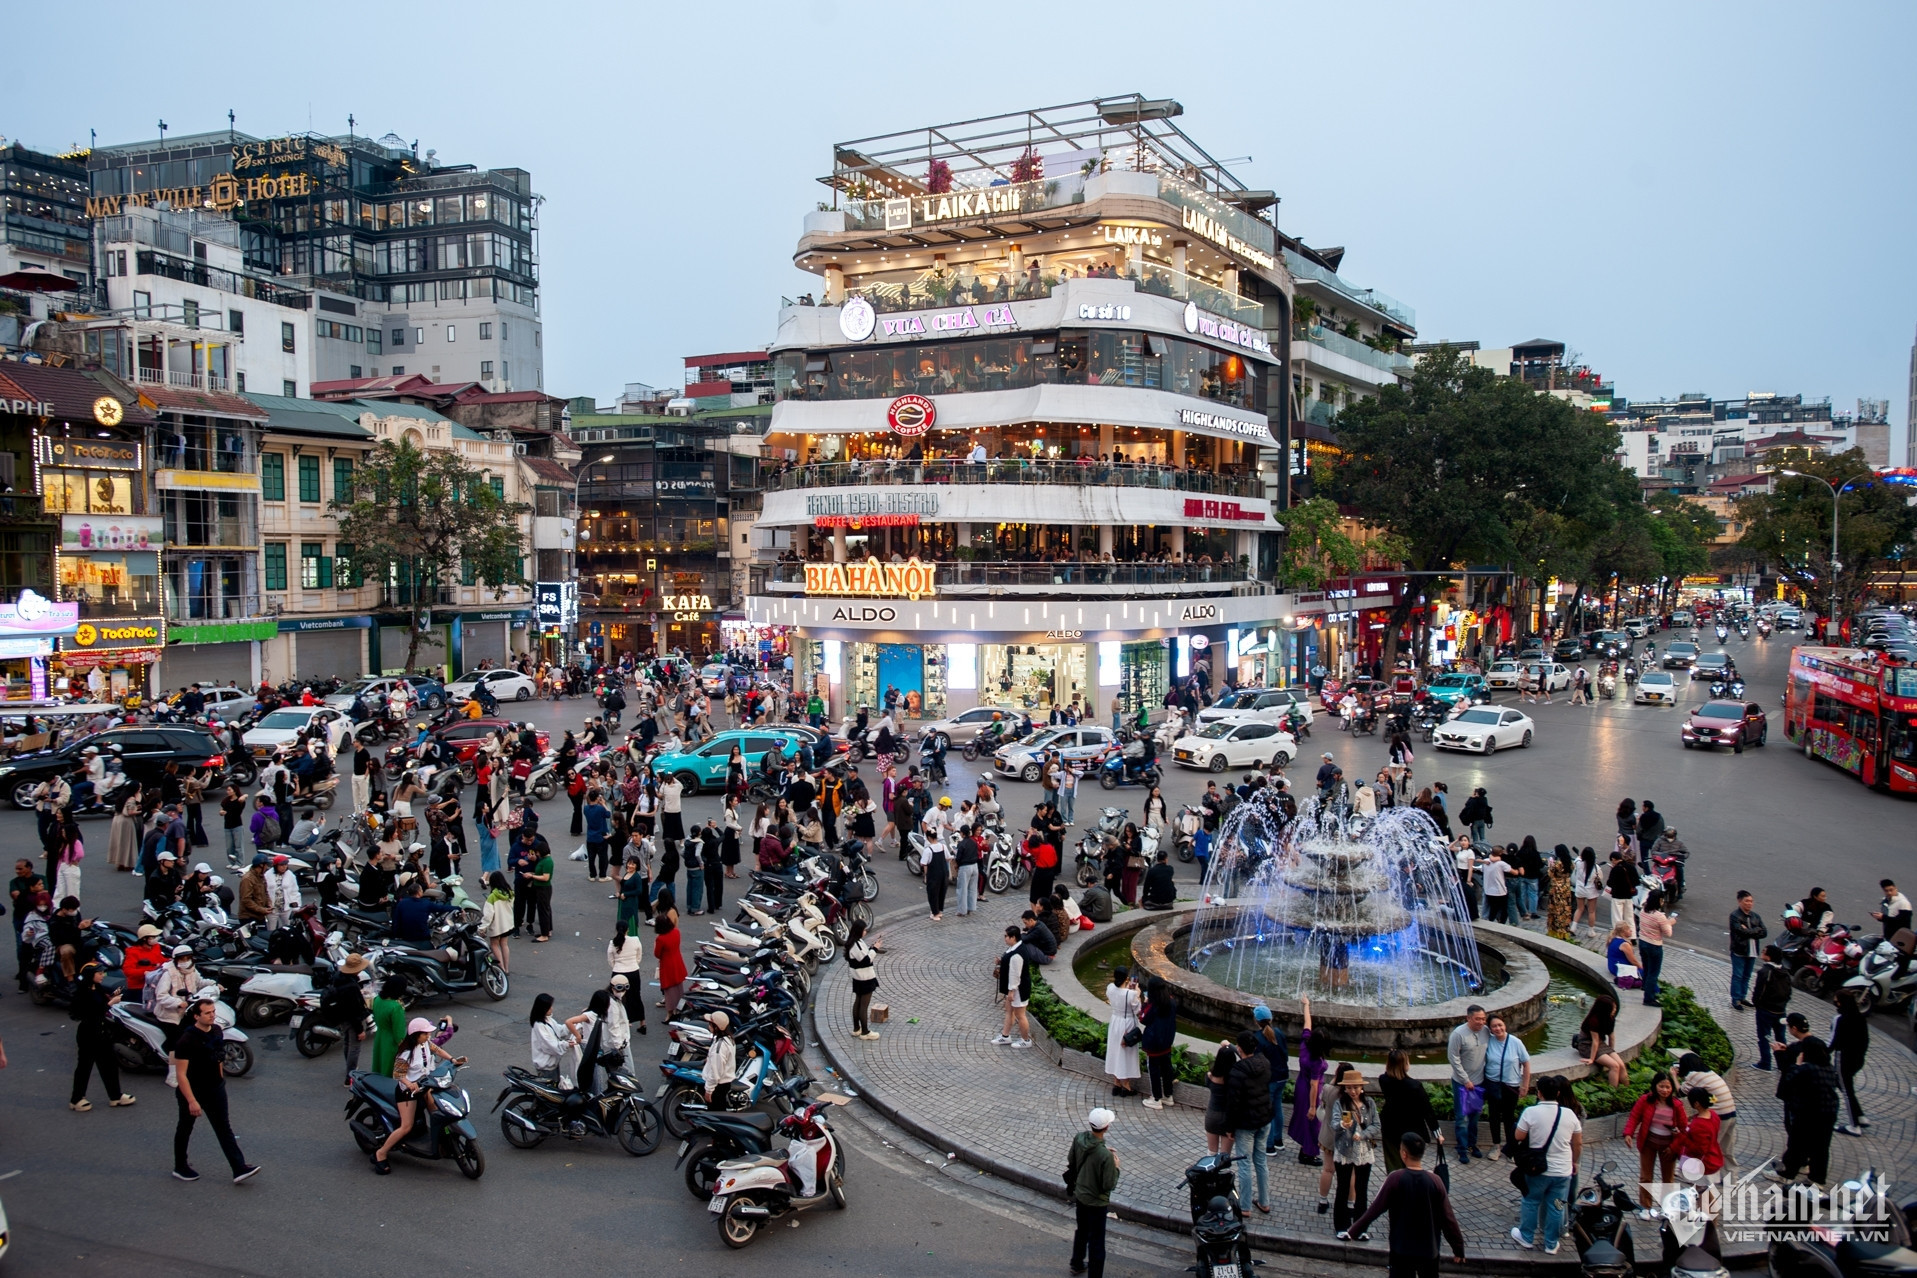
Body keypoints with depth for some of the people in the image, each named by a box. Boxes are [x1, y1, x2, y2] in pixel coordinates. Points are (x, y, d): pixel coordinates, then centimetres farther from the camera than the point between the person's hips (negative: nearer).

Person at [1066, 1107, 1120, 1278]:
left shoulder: (1079, 1139, -16)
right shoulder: (1105, 1156, -35)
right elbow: (1109, 1185, -25)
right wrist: (1116, 1167, -8)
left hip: (1080, 1195, 7)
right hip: (1096, 1202, -7)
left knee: (1081, 1231, 29)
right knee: (1096, 1243, 11)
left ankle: (1077, 1264, 49)